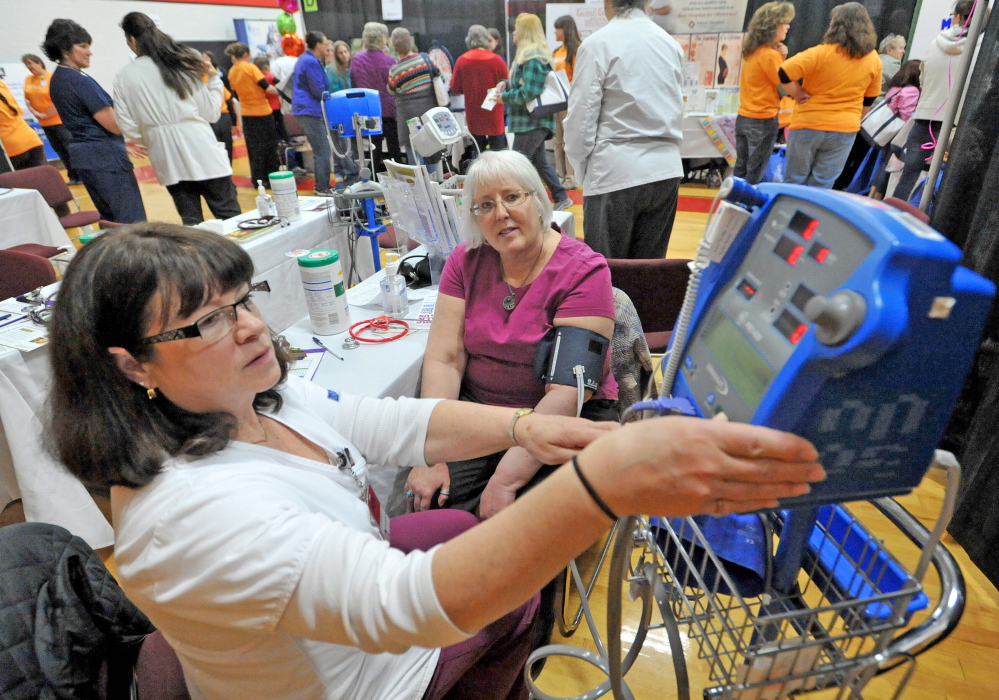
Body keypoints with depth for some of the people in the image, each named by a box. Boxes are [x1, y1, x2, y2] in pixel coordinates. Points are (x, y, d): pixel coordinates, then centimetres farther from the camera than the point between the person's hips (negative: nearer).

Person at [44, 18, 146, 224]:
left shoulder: (57, 80, 14)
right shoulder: (81, 81, -16)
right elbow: (114, 125, -16)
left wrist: (123, 145, 21)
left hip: (82, 154, 10)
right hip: (104, 155, -10)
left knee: (109, 218, 17)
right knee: (131, 220, -9)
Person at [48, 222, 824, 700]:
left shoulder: (260, 398, -11)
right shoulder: (189, 509, -39)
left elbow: (395, 424, -10)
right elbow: (404, 603, -51)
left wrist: (523, 426, -25)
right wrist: (603, 481, -63)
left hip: (340, 572, 7)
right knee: (513, 600, 8)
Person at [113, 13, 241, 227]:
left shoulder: (123, 77, 3)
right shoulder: (183, 64, 3)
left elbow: (129, 127, 2)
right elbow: (211, 113, 2)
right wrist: (214, 80, 16)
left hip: (166, 157, 2)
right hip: (200, 149, -1)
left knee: (191, 222, 10)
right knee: (230, 217, 2)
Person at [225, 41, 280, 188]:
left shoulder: (231, 72, 7)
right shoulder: (251, 67, -11)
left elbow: (236, 95, 14)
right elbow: (266, 87, -15)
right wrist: (278, 92, 0)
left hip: (246, 113, 6)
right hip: (262, 111, -6)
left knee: (253, 148, 11)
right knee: (269, 145, 3)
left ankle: (258, 179, 14)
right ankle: (271, 178, 5)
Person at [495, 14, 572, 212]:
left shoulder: (532, 58, -15)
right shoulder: (537, 54, 16)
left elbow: (528, 93, -22)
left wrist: (504, 97, -11)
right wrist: (506, 84, 8)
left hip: (532, 121, -10)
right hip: (534, 120, 10)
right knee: (539, 161, 16)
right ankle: (561, 198, 22)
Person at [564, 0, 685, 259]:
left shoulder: (598, 43, -6)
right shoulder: (671, 43, 12)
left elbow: (582, 115, -7)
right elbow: (677, 108, 17)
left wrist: (581, 166, 5)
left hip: (616, 172, -6)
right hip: (666, 169, 6)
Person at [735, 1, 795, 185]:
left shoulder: (751, 51, 9)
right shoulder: (770, 54, -15)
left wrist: (780, 58, 2)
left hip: (743, 118, 8)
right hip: (763, 121, -8)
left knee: (740, 171, 14)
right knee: (755, 176, 1)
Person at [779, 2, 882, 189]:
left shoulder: (821, 53, -13)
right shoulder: (874, 60, 4)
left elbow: (783, 73, -20)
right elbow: (869, 100, 12)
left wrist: (798, 94, -6)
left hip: (809, 126, -3)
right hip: (844, 131, 4)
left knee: (794, 182, 9)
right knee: (821, 187, 7)